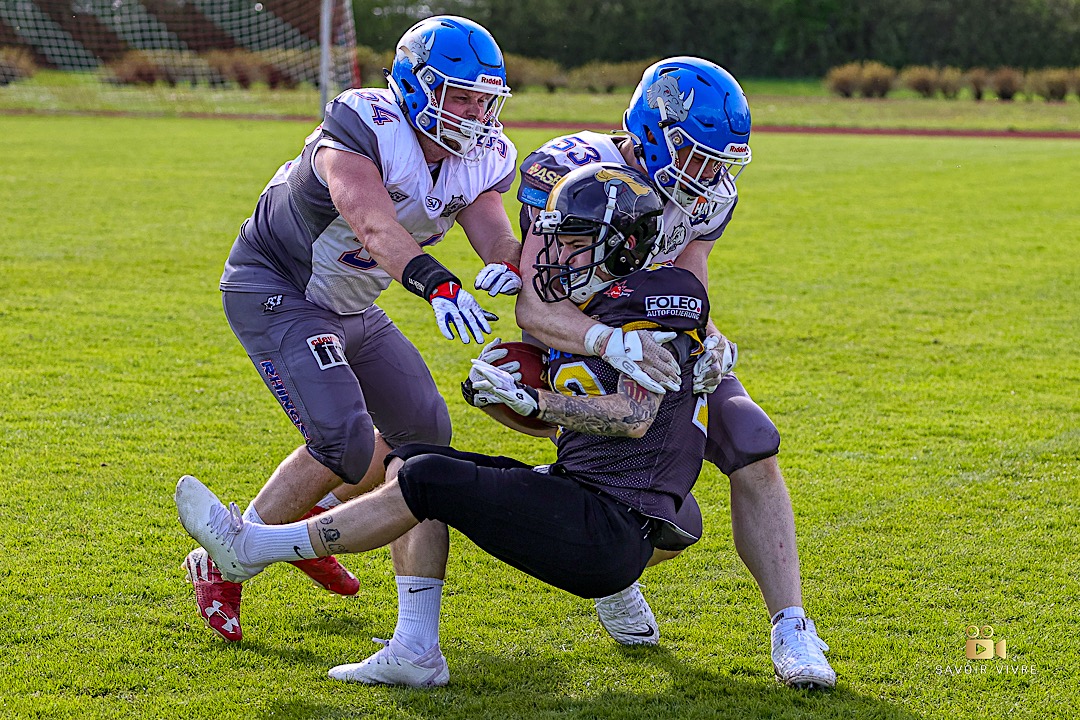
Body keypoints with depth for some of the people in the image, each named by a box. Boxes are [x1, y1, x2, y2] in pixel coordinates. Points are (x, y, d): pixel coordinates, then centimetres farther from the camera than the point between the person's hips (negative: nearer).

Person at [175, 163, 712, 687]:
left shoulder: (658, 296, -10)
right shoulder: (587, 311, 18)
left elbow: (633, 417, -20)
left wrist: (530, 400, -22)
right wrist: (494, 397, 3)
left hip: (614, 536, -10)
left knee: (425, 482, -16)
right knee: (410, 461, 4)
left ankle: (250, 547, -3)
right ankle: (415, 652, -4)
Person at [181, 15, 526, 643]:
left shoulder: (482, 160, -6)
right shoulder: (362, 130, -30)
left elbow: (499, 238, -19)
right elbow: (374, 226, -46)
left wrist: (508, 267, -43)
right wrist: (437, 284, -63)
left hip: (350, 307, 9)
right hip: (274, 291, -9)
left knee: (423, 432, 13)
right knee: (344, 442, -23)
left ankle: (307, 522, 34)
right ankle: (223, 564, -6)